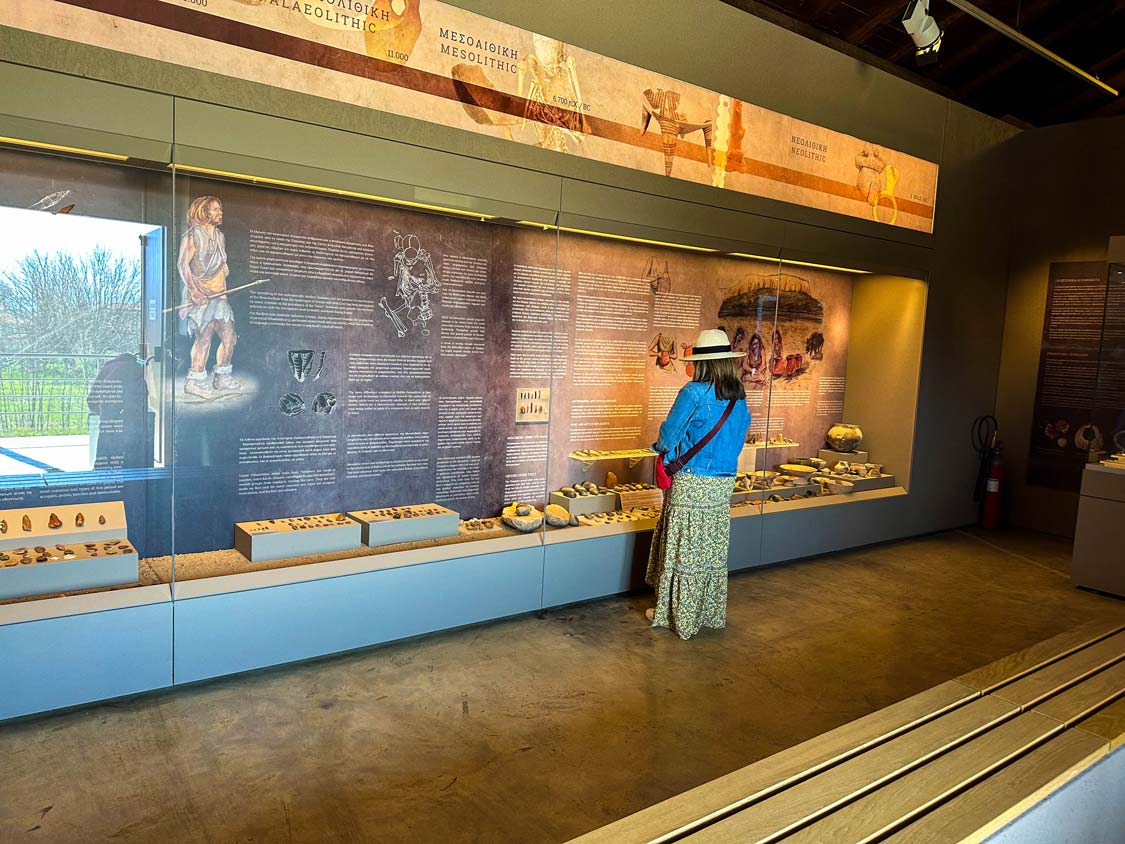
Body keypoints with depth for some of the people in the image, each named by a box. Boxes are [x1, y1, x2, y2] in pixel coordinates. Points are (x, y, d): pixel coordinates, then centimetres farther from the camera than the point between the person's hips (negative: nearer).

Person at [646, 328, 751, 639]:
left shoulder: (694, 393, -15)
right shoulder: (740, 398, 5)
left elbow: (667, 436, -12)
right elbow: (737, 441, 14)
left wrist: (661, 448, 9)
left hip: (691, 485, -6)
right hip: (723, 485, 7)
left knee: (683, 552, 5)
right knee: (714, 552, 17)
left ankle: (679, 618, 17)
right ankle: (712, 613, 29)